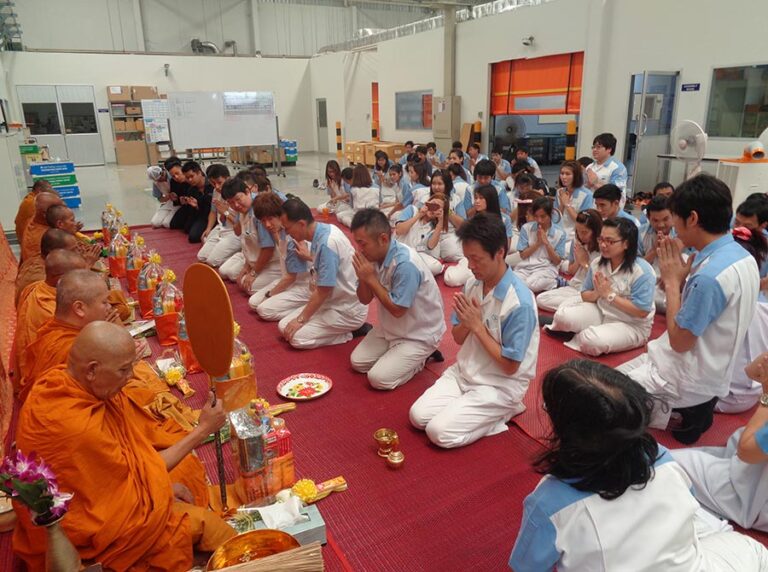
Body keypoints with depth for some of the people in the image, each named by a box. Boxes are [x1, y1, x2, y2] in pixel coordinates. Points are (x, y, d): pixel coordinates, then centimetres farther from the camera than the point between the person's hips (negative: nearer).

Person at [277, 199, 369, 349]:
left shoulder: (326, 243, -29)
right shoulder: (322, 230, -1)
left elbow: (323, 291, -23)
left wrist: (301, 319, -15)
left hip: (347, 310, -9)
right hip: (334, 302, 10)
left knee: (297, 337, -17)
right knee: (284, 326, 5)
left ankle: (352, 332, -3)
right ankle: (346, 328, 9)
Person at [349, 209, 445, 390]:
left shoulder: (406, 264, -31)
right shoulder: (374, 256, -7)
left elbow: (397, 310, -27)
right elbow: (365, 300, 0)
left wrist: (371, 279, -26)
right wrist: (362, 278, -21)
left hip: (419, 334, -8)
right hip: (391, 328, 8)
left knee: (379, 378, -15)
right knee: (357, 362, 4)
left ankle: (420, 358, 7)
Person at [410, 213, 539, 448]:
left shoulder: (520, 302, -25)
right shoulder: (473, 284, -3)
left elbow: (510, 366, -19)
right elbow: (458, 339, 6)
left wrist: (477, 325, -21)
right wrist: (465, 322, -18)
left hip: (500, 385, -7)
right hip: (464, 372, 7)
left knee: (439, 432, -16)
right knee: (418, 415, -4)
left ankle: (502, 412, 4)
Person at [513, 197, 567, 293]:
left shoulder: (560, 233, 2)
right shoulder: (526, 228, 5)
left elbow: (557, 261, 1)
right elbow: (523, 255, 3)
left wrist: (546, 243, -10)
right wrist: (538, 242, -8)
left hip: (546, 268, -1)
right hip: (525, 267, 2)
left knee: (529, 285, -34)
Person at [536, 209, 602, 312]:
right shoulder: (577, 242, 6)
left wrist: (585, 262, -7)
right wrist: (578, 261, -5)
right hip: (575, 287, 8)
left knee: (564, 306, -34)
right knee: (540, 299, -12)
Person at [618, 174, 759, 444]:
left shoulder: (709, 275, -31)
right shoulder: (742, 256, 0)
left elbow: (679, 341, -21)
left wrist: (672, 281, -16)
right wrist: (683, 278, -4)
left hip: (687, 379, -9)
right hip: (708, 370, 9)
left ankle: (677, 414, 5)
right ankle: (686, 409, 16)